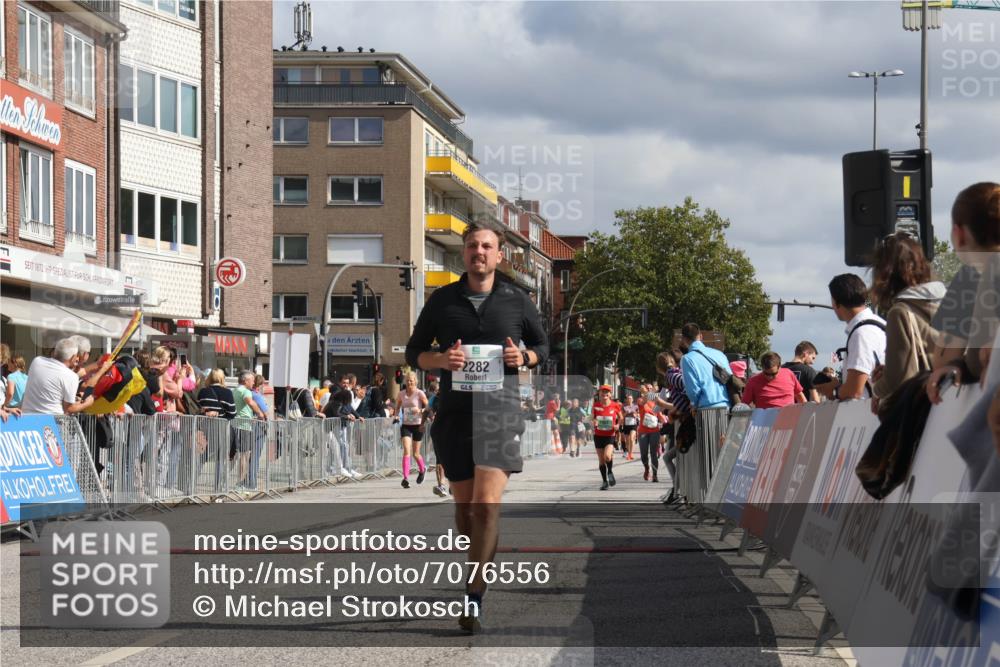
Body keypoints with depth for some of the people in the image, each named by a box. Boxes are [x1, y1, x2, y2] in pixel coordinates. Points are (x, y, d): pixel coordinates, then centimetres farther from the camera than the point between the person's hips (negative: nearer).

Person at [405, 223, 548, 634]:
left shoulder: (516, 300, 6)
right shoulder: (443, 300, 7)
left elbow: (543, 345, 18)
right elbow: (413, 352, 12)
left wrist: (525, 357, -6)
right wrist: (440, 360, -10)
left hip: (500, 411, -2)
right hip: (454, 412, 2)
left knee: (487, 505, -15)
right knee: (464, 504, 11)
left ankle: (474, 599, -15)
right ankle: (479, 572, 30)